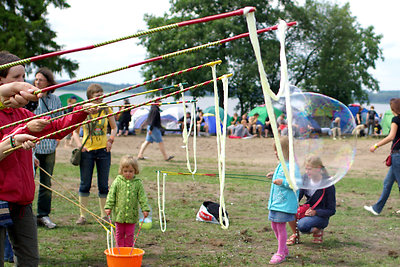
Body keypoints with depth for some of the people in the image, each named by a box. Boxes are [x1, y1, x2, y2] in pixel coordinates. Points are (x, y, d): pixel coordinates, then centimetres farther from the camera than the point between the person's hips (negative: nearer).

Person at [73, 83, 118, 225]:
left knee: (103, 185, 5)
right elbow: (75, 131, 5)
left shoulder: (106, 110, 2)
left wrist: (111, 139, -4)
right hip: (87, 150, -1)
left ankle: (104, 215, 15)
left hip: (103, 150, 1)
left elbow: (114, 127, 14)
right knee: (85, 184, 3)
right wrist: (80, 145, -9)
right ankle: (82, 215, 12)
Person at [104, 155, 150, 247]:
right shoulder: (117, 182, -3)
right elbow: (111, 195, -2)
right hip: (119, 213, 0)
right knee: (119, 233, 10)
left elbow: (142, 197, -1)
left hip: (132, 214, 0)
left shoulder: (138, 183, -2)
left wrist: (145, 209, -7)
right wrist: (108, 207, -8)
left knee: (130, 234, 8)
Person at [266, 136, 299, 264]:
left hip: (285, 203, -10)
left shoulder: (292, 166, -17)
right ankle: (284, 249, 30)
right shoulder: (282, 164, 12)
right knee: (274, 225, 15)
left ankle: (281, 253, 10)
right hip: (275, 201, 10)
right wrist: (274, 175, 23)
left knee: (281, 226, -2)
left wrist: (283, 182, -29)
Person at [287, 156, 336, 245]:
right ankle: (295, 234, -3)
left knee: (302, 225, -34)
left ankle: (318, 231, 0)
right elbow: (298, 196, 0)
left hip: (321, 215, -5)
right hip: (307, 211, 5)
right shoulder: (305, 178, -3)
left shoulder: (328, 185, -18)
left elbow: (331, 211, -13)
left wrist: (315, 212, -27)